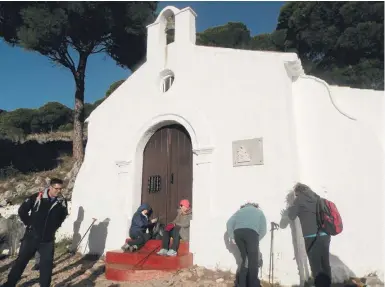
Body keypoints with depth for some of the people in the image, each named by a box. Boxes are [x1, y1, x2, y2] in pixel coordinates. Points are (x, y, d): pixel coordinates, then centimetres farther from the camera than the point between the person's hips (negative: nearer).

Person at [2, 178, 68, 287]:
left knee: (46, 264, 5)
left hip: (48, 240, 1)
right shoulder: (37, 197, -14)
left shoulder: (62, 201, -7)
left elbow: (63, 216, 15)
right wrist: (29, 224, 0)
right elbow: (22, 210, -1)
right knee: (21, 261, 12)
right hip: (31, 236, -1)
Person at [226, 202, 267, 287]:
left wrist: (231, 237, 21)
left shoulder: (240, 210, 35)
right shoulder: (259, 211, 32)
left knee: (244, 259, 15)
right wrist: (257, 240, 29)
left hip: (238, 232, 3)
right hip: (251, 232, -3)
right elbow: (264, 229, 19)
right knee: (253, 260, 5)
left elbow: (229, 223, 18)